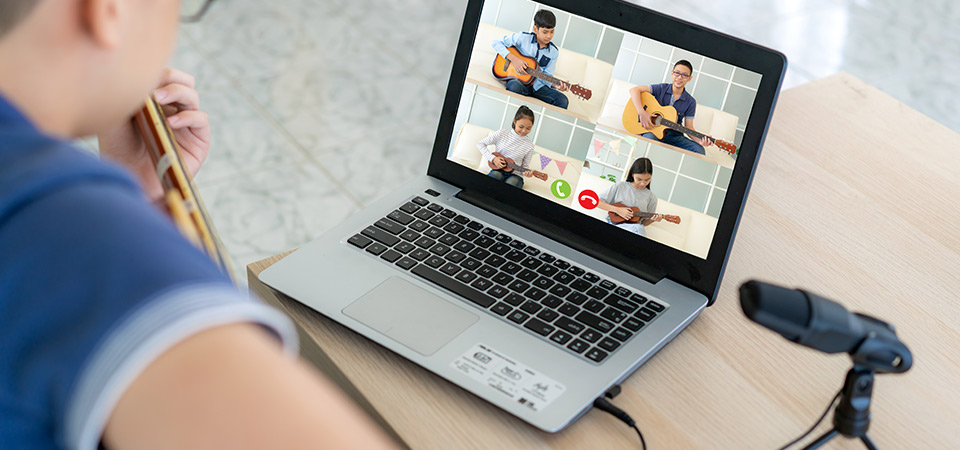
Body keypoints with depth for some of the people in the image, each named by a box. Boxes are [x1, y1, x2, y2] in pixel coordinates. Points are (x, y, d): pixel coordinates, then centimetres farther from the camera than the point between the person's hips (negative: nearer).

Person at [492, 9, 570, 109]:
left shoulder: (554, 52, 4)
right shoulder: (523, 38, -5)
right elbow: (497, 43, -2)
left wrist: (555, 85, -18)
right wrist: (513, 58, -15)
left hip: (537, 86, 3)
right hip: (518, 80, -3)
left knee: (563, 101, -22)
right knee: (514, 87, -42)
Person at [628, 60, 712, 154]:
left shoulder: (690, 102, 6)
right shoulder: (661, 89, 1)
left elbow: (689, 127, 5)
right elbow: (634, 90, -8)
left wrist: (699, 140, -16)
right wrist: (642, 112, -21)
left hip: (674, 135, 2)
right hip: (652, 129, -2)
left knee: (699, 151, -25)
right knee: (648, 139, -41)